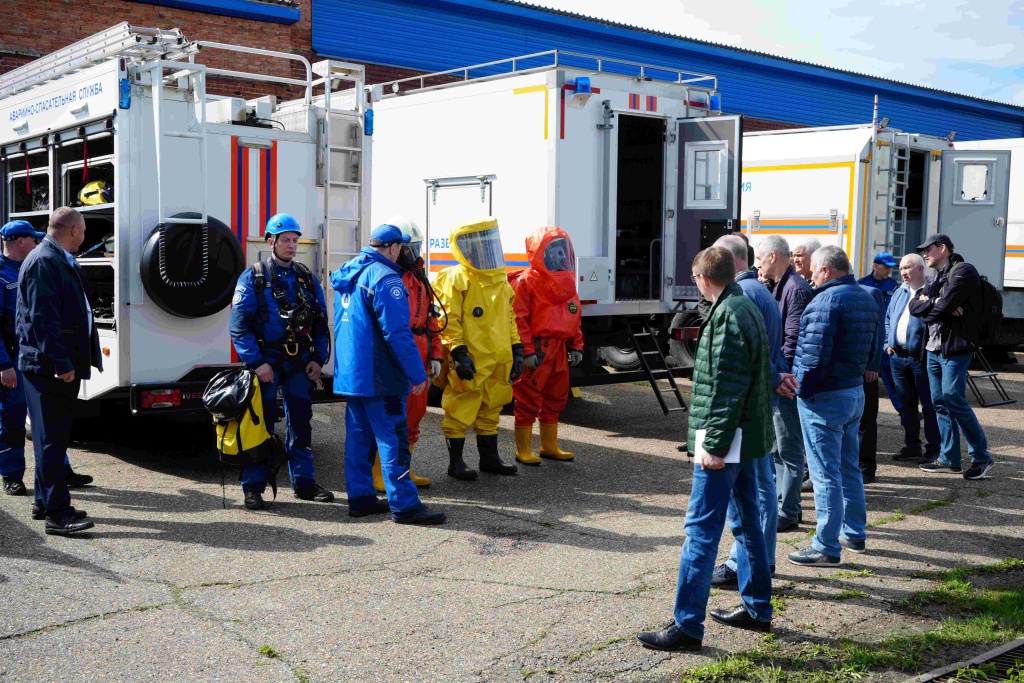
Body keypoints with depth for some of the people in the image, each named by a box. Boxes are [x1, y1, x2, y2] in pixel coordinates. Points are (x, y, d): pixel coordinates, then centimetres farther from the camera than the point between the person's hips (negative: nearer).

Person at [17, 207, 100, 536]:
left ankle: (45, 501, 27)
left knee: (55, 435, 17)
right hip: (49, 366, -10)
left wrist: (73, 360, 19)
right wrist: (61, 363, -25)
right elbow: (42, 318, -22)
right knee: (52, 437, -7)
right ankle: (57, 514, -5)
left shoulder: (62, 261, 17)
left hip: (63, 364, 10)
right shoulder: (43, 262, -15)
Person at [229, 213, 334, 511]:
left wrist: (318, 358, 2)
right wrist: (256, 362, -17)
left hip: (299, 363, 4)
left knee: (300, 424, 10)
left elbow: (321, 323, 13)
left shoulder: (307, 279, 11)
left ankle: (303, 482, 20)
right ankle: (253, 487, 8)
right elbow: (239, 324, -10)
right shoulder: (253, 278, -3)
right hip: (266, 362, -4)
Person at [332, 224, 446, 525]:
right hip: (378, 376, -9)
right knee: (392, 439, -5)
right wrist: (417, 373, -17)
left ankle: (360, 498, 18)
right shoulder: (385, 277, -16)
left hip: (349, 372, 9)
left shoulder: (349, 273, 13)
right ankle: (404, 505, -2)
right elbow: (397, 332, -21)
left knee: (358, 437, 13)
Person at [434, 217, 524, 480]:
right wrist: (458, 352, -21)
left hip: (498, 360, 8)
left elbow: (509, 317, 20)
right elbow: (448, 320, -15)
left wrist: (516, 349, 14)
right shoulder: (456, 279, -10)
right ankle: (455, 462, 10)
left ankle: (489, 458, 28)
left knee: (490, 410, 16)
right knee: (461, 411, 0)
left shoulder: (500, 279, 15)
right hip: (470, 362, -8)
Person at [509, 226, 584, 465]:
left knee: (555, 398, 16)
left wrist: (576, 346, 14)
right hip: (536, 351, -8)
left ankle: (549, 446, 29)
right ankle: (523, 450, 7)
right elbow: (518, 319, -15)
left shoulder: (565, 282, 15)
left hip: (559, 351, 8)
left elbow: (575, 317, 20)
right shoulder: (525, 282, -10)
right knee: (529, 401, -2)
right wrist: (527, 351, -20)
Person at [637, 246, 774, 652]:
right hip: (746, 437, 11)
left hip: (724, 439, -11)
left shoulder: (727, 315, -17)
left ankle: (687, 626, -3)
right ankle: (757, 609, 29)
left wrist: (715, 444, -21)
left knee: (701, 530, -7)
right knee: (747, 523, 18)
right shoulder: (746, 308, 14)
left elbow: (727, 387, -22)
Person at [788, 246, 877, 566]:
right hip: (855, 392, 9)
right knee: (849, 467, 20)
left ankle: (827, 547, 1)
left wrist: (803, 389, -13)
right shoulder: (866, 298, 11)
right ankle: (854, 533, 31)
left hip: (825, 397, -9)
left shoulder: (826, 301, -19)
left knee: (825, 473, -4)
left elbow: (814, 355, -24)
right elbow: (873, 351, 18)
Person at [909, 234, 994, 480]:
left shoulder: (963, 271, -8)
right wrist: (937, 303, -10)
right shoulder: (937, 278, 19)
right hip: (933, 348, 9)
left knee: (953, 398, -12)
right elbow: (914, 307, 7)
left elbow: (945, 305, -20)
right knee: (940, 403, 8)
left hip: (955, 347, -9)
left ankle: (982, 457, -2)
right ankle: (949, 459, 13)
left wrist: (928, 303, 0)